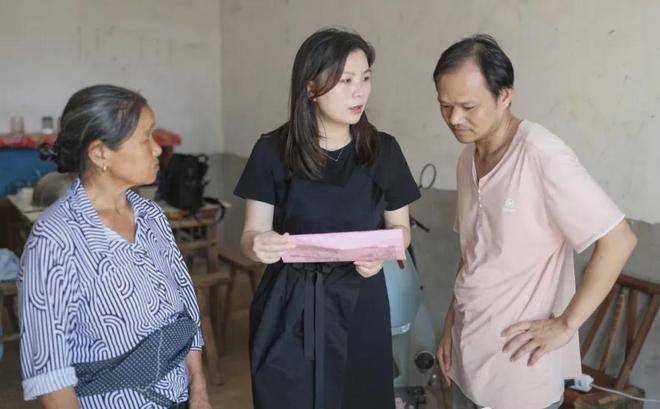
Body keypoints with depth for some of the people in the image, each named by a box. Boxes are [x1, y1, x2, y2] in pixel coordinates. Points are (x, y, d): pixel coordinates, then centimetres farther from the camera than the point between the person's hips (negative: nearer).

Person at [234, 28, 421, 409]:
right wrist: (258, 244, -28)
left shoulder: (384, 150, -3)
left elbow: (401, 227, 6)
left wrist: (382, 253, -16)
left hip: (359, 303, 2)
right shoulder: (273, 150, -7)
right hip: (289, 306, -1)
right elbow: (252, 233, -4)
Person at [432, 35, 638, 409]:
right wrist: (451, 322, 11)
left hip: (519, 366, -6)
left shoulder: (542, 154, -19)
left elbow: (619, 240, -18)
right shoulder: (468, 160, 4)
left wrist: (566, 324, -15)